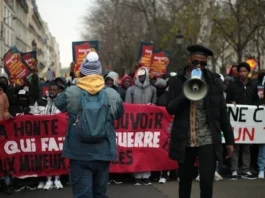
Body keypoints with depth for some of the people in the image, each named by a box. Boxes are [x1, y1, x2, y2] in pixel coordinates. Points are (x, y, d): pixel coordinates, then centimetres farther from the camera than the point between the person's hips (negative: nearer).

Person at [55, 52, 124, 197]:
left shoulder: (71, 93, -8)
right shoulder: (112, 94, -4)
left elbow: (59, 103, 13)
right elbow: (119, 114, 14)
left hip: (79, 154, -2)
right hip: (103, 153, 2)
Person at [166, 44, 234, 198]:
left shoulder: (214, 81, 3)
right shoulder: (177, 81, 1)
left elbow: (223, 113, 6)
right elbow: (170, 109, -6)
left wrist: (230, 140, 5)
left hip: (208, 140, -1)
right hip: (184, 141, 1)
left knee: (207, 181, -7)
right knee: (185, 180, 14)